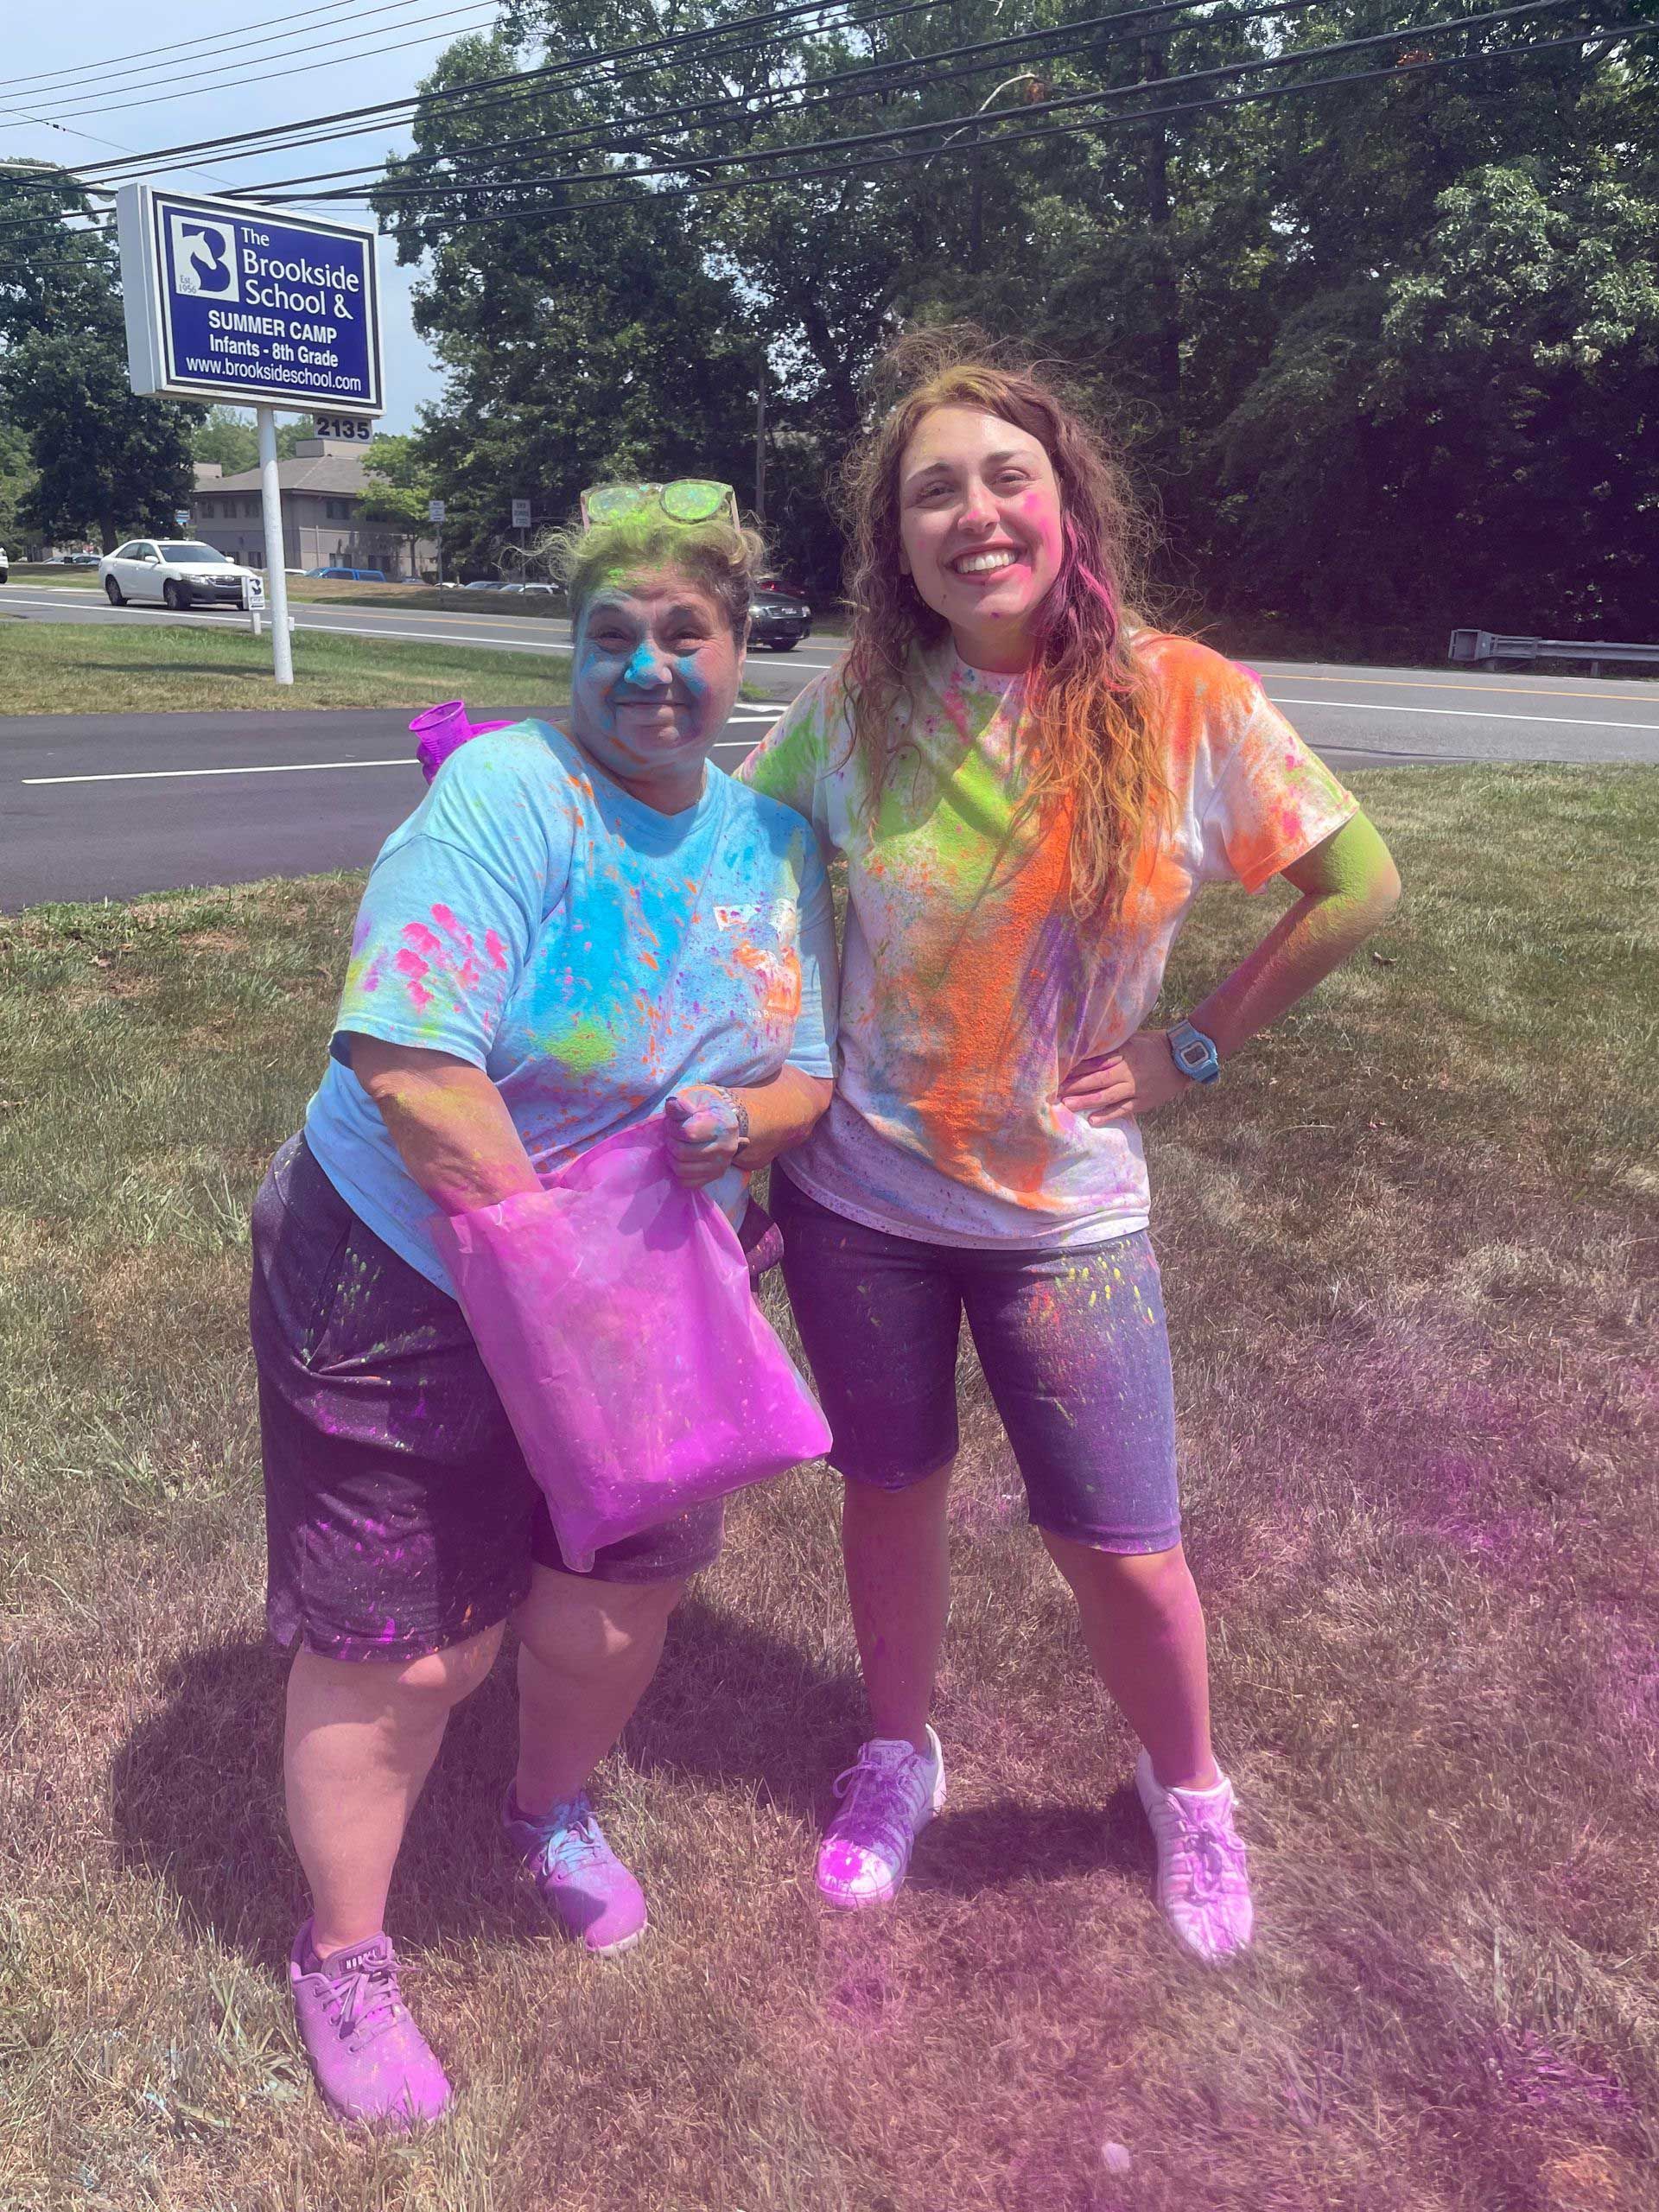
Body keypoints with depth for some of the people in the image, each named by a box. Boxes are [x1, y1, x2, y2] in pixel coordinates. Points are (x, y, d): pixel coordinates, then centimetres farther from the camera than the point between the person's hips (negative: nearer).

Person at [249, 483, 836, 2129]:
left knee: (611, 1609, 18)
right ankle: (341, 1958, 35)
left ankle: (552, 1814, 52)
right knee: (404, 1652, 6)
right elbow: (408, 1061, -30)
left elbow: (804, 1077, 5)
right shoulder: (514, 791, -21)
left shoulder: (771, 844, 1)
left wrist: (748, 1119, -19)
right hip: (409, 1289, -6)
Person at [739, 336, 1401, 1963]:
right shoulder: (858, 706, -9)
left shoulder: (1182, 702, -13)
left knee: (1120, 1550, 8)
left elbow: (1359, 885, -3)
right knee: (888, 1490, 18)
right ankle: (898, 1756, 47)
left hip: (1065, 1210, -1)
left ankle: (1187, 1792, 40)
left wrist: (1197, 1046, -6)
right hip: (854, 1192, 2)